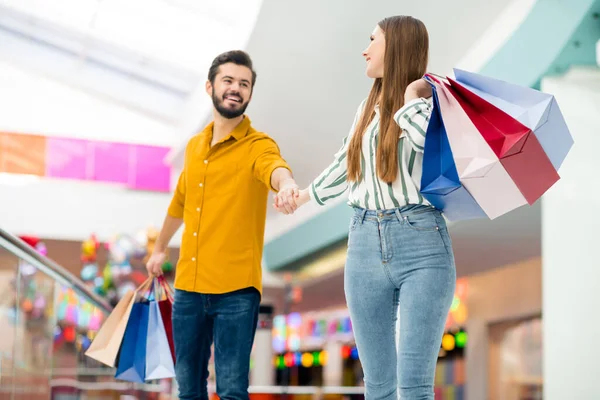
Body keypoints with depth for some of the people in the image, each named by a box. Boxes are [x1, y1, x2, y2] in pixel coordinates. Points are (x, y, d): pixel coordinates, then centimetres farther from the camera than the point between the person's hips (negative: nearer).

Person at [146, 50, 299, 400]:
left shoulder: (257, 145, -6)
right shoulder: (194, 147, 13)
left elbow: (275, 167, -31)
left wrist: (287, 183, -55)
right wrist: (160, 248, 42)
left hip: (237, 291, -5)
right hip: (188, 288, 6)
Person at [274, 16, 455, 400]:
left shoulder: (428, 101, -1)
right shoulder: (367, 108, 17)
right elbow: (344, 166, 32)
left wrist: (410, 97, -11)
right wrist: (302, 196, 43)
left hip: (421, 244, -6)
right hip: (366, 243, 6)